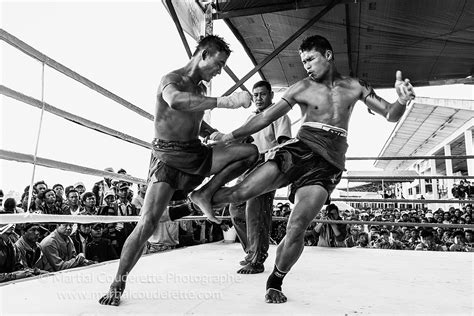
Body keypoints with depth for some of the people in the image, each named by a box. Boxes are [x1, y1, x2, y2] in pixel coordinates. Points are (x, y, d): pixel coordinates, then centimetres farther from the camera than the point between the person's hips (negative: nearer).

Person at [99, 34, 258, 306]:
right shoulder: (171, 79, -11)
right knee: (147, 224, -14)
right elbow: (175, 101, -38)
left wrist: (215, 133, 13)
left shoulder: (200, 89, 14)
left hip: (196, 153, 7)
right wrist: (223, 101, -44)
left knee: (251, 151, -6)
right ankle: (118, 283, 6)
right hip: (169, 157, -7)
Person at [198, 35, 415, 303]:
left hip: (328, 164, 0)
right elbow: (267, 117, 8)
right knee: (241, 192, -19)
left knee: (297, 228, -15)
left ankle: (275, 282, 10)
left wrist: (401, 101, -14)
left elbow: (390, 115, 11)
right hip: (301, 149, 0)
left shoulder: (355, 87, 13)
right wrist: (231, 136, 4)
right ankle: (197, 197, 9)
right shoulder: (303, 88, 9)